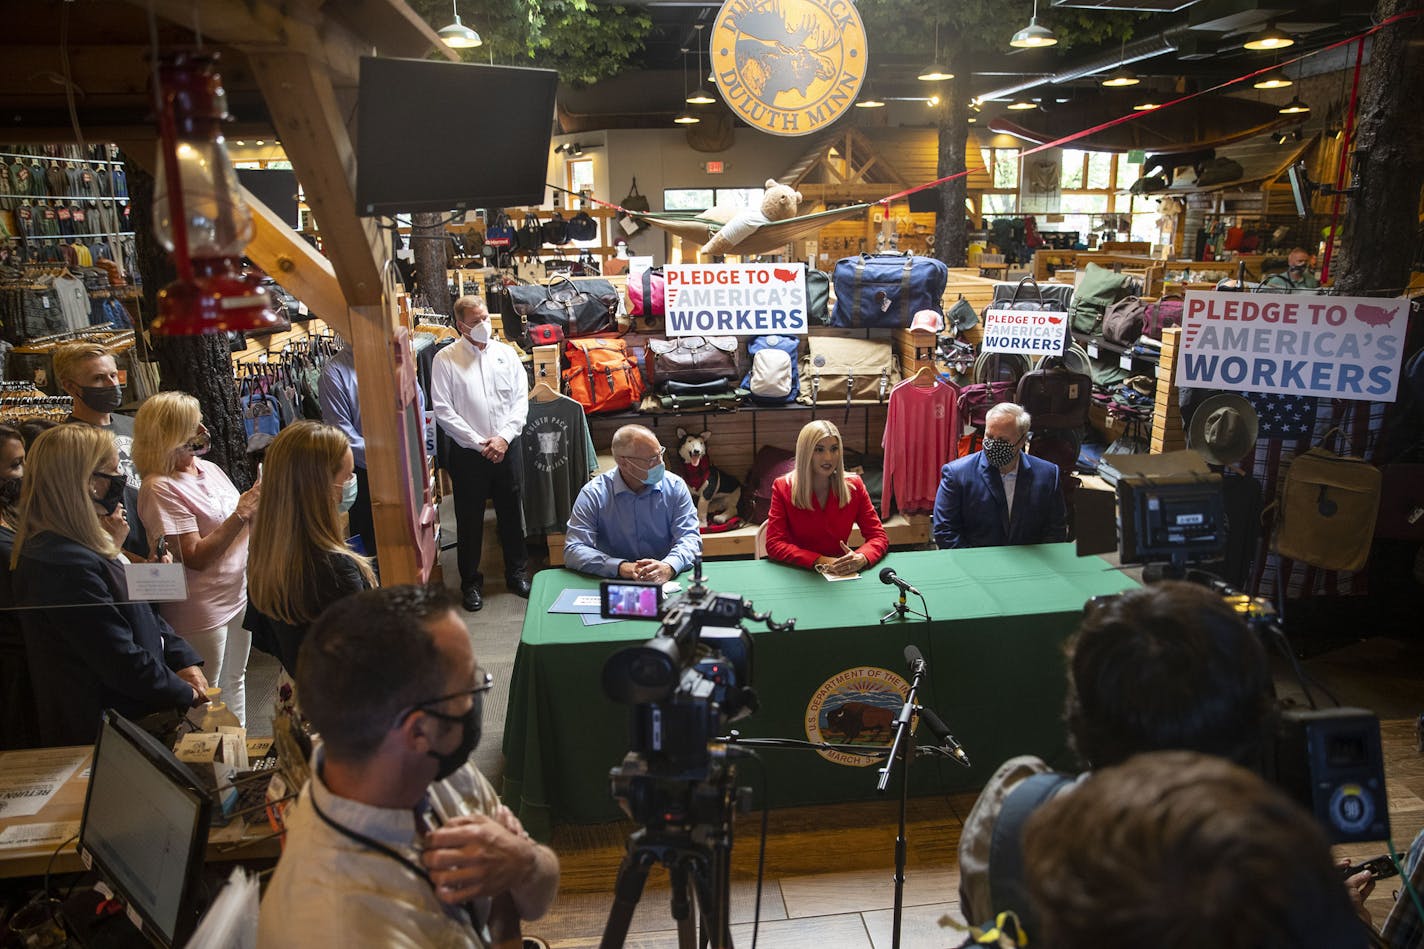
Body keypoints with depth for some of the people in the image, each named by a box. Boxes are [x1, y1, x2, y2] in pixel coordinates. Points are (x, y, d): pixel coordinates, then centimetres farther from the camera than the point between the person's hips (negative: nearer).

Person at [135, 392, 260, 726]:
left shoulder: (209, 469, 6)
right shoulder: (160, 489, -18)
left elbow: (235, 519, 15)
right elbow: (196, 556, -22)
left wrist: (256, 502, -4)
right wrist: (241, 515, -24)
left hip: (238, 594, 8)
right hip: (201, 609, -8)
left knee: (235, 681, 20)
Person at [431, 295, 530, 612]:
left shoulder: (506, 353, 4)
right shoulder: (445, 359, -5)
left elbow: (521, 399, 2)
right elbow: (443, 410, -9)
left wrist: (504, 437, -10)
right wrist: (479, 443, -13)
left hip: (506, 448, 3)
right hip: (467, 453, -2)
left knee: (512, 514, 13)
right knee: (469, 519, 7)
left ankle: (517, 572, 30)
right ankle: (470, 582, 23)